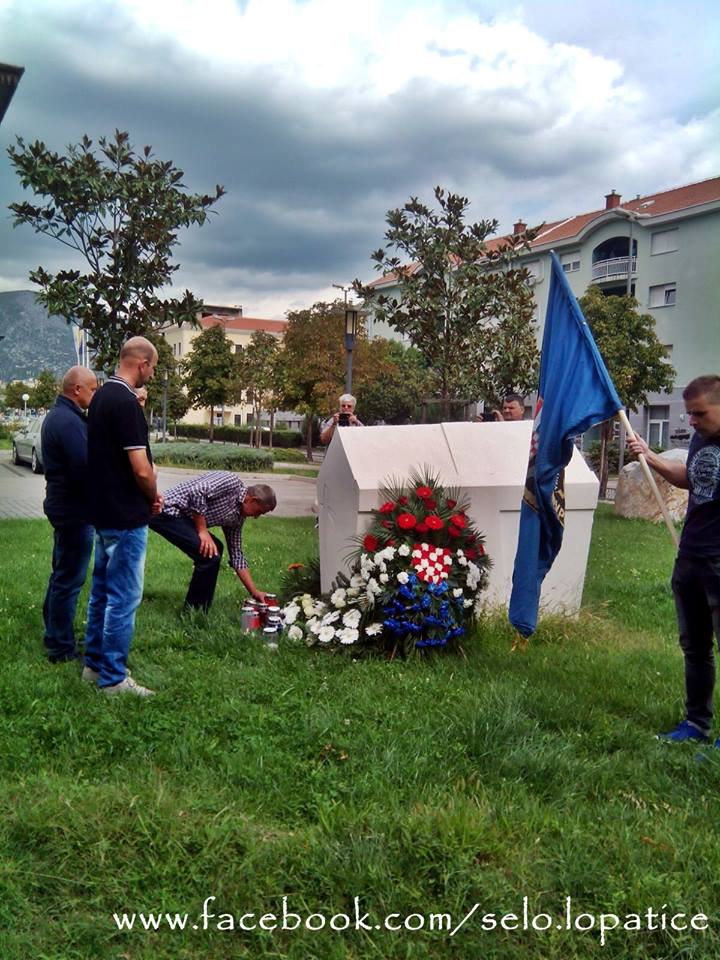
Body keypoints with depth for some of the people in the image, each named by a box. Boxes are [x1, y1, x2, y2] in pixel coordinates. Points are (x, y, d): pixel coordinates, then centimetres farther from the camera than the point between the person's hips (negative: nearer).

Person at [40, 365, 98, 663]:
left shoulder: (56, 416, 13)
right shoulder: (69, 421, -21)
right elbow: (85, 469, -25)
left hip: (62, 505, 11)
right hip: (75, 511, -11)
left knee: (62, 575, 20)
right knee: (69, 580, -2)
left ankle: (54, 636, 33)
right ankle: (62, 649, 6)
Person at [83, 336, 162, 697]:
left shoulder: (101, 396, 10)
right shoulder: (126, 403, -20)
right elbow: (141, 470, -24)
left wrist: (148, 494, 11)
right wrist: (154, 498, -4)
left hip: (104, 512, 10)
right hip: (126, 517, -10)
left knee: (102, 590, 18)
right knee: (124, 598, -2)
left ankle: (94, 663, 30)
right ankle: (113, 678, 6)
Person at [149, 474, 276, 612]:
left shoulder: (238, 516, 13)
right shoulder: (231, 481, -13)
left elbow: (236, 555, 18)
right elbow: (196, 491, -26)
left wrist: (254, 592, 15)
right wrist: (203, 531, -18)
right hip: (167, 511, -10)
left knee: (215, 548, 18)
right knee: (210, 555, -15)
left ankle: (196, 609, 24)